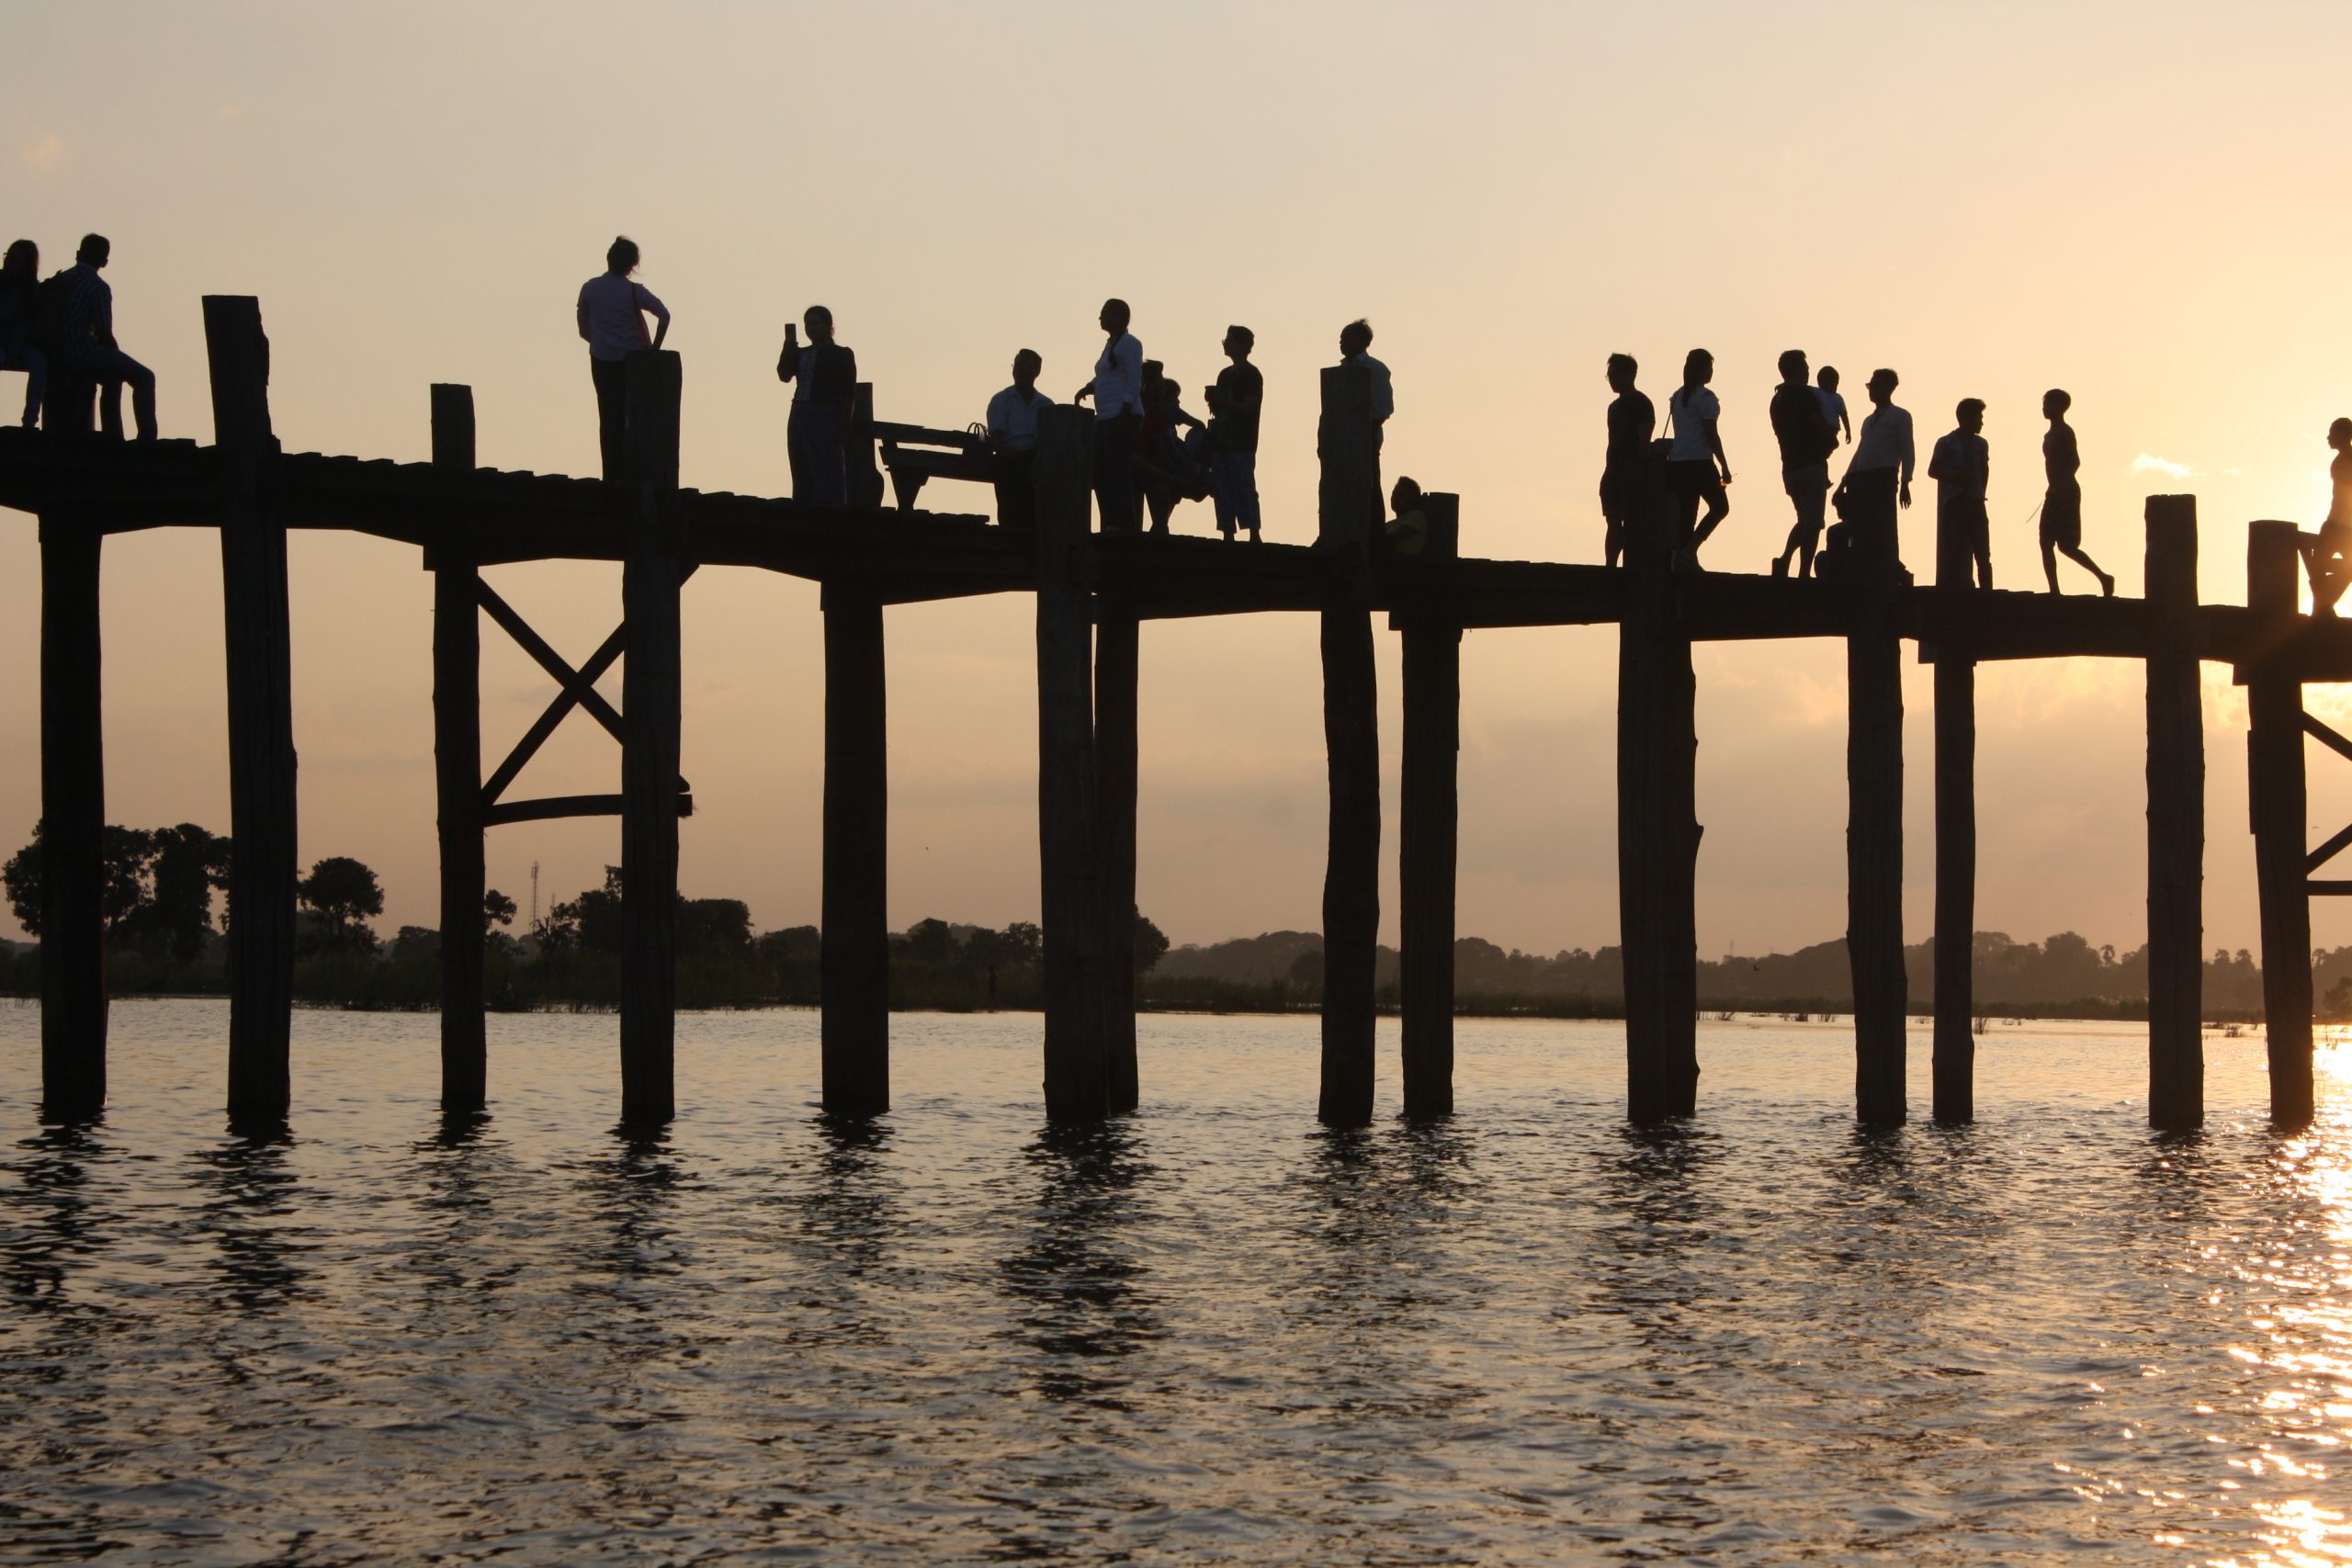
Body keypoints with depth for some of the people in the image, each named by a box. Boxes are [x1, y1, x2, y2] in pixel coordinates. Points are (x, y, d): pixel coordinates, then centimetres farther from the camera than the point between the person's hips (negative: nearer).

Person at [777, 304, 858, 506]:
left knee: (826, 474, -11)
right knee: (802, 477, 4)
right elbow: (784, 375, 3)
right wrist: (788, 346, -5)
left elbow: (848, 392, -4)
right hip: (799, 418, 6)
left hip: (825, 419, -6)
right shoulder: (800, 353, 17)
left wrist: (843, 424, -14)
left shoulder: (841, 355, 1)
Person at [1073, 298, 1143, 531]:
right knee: (1100, 474, 7)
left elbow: (1134, 384, -14)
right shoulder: (1111, 343, 20)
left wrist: (1124, 414, -22)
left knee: (1118, 474, -12)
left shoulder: (1128, 344, -7)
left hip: (1122, 418, -10)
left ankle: (1125, 528, -13)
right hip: (1105, 419, 10)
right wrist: (1088, 388, 10)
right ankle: (1109, 528, 9)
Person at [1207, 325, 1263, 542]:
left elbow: (1250, 406, -13)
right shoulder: (1225, 374, 19)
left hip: (1241, 443, -8)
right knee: (1222, 490, 3)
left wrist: (1221, 401, -15)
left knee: (1244, 488, -10)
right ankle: (1228, 536, 4)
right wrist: (1214, 403, 2)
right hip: (1222, 441, 8)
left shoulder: (1251, 374, -4)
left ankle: (1254, 535, -10)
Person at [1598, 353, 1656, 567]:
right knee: (1613, 523, 5)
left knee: (1631, 523, -11)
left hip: (1633, 470, -8)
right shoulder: (1615, 405, 19)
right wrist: (1608, 472, 16)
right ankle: (1610, 567, 4)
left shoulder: (1640, 403, -7)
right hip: (1615, 469, 9)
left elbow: (1644, 443, -13)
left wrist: (1638, 473, -19)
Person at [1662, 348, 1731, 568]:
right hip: (1699, 461, -7)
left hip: (1677, 461, 7)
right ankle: (1688, 550, -11)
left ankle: (1682, 552, 4)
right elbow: (1711, 434, -12)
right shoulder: (1705, 397, -9)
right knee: (1720, 507, 2)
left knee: (1687, 514, 9)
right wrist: (1725, 467, -8)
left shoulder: (1677, 396, 14)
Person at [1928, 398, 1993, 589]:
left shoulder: (1981, 444, 10)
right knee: (1952, 552, -8)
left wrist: (1980, 492, 10)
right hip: (1952, 502, -4)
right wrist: (1954, 477, -15)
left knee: (1982, 552, 0)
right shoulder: (1946, 443, -1)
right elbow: (1933, 470, 1)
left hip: (1974, 502, 4)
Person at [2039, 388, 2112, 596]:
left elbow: (2075, 462, -18)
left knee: (2066, 546, -11)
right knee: (2046, 543, 3)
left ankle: (2103, 578, 0)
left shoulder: (2065, 432, -10)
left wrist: (2061, 487, -22)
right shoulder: (2051, 435, 18)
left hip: (2066, 493, -10)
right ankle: (2054, 592, 2)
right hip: (2055, 494, 10)